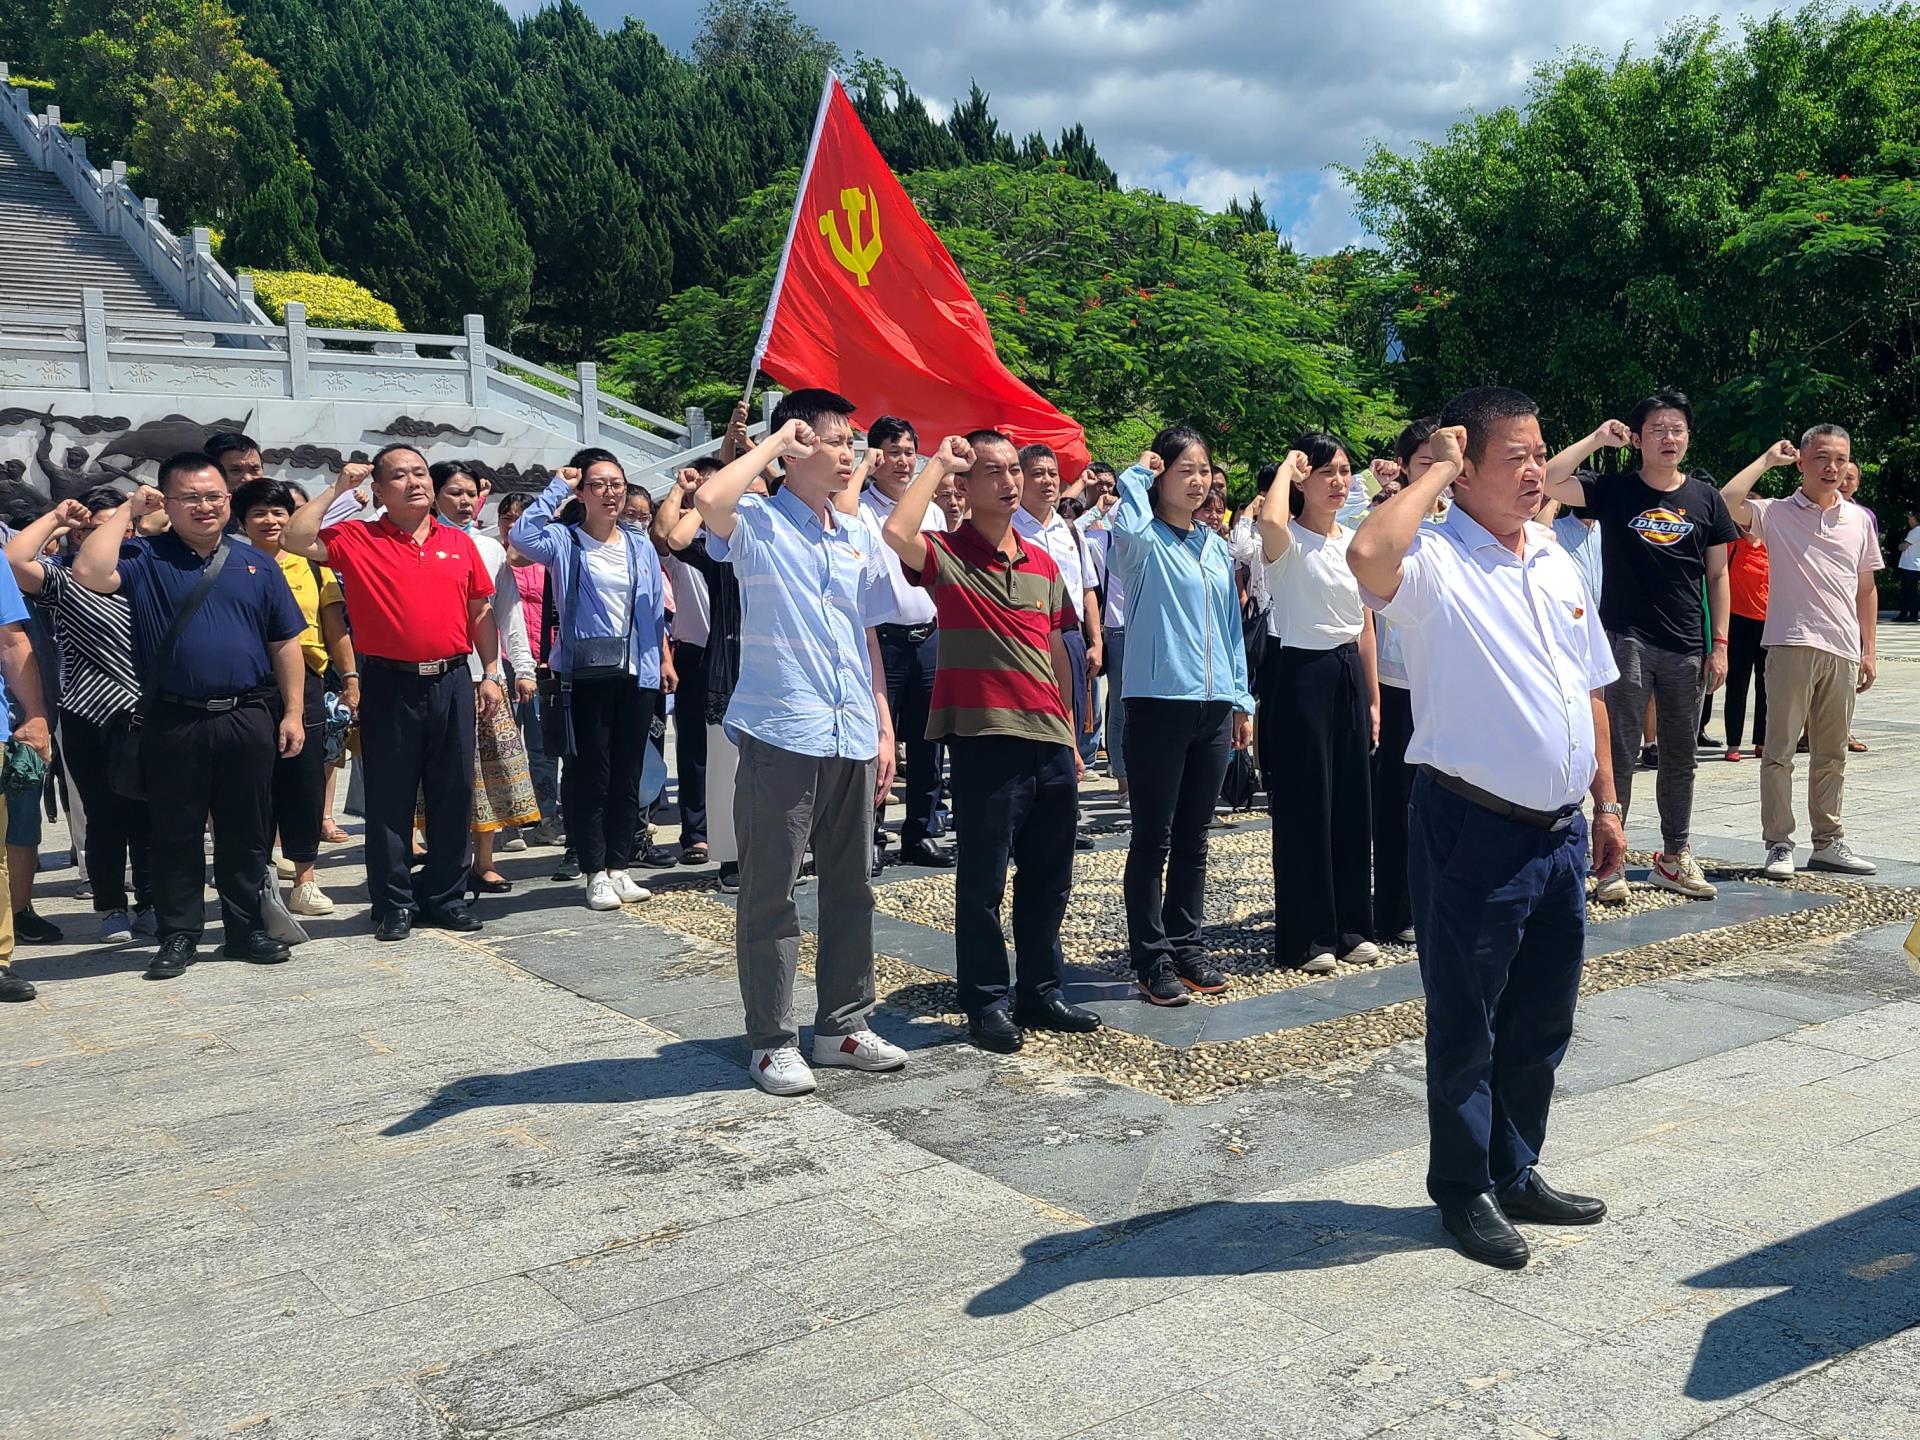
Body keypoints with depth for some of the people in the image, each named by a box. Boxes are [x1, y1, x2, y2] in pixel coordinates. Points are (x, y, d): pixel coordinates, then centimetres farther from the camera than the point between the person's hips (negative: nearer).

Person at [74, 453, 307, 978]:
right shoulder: (144, 557, 3)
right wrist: (126, 511, -8)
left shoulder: (256, 564, 10)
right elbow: (89, 572, -18)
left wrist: (292, 713, 4)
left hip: (249, 720, 2)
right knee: (174, 835, 6)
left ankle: (245, 929, 21)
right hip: (174, 722, -2)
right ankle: (178, 935, 17)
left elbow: (285, 643, 10)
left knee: (247, 834, 9)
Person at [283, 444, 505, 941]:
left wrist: (490, 674, 6)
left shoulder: (459, 543, 11)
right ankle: (394, 904, 13)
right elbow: (295, 540, -9)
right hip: (388, 685, -2)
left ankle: (446, 896, 20)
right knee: (390, 798, 4)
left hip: (452, 681, 3)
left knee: (453, 794, 7)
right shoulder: (357, 539, 3)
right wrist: (337, 489, -3)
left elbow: (481, 612, 13)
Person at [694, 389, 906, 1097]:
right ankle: (772, 1041, 13)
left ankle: (843, 1026, 25)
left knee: (851, 886, 13)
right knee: (770, 893, 2)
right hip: (781, 737, -6)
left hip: (853, 740, 6)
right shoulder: (759, 524, -5)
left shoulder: (857, 537, 14)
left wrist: (884, 727, 13)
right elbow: (708, 499, -29)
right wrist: (773, 440, -14)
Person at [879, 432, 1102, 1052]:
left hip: (1049, 740, 6)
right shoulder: (947, 554, -4)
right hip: (986, 738, -6)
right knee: (983, 879, 3)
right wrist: (939, 461, -14)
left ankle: (1041, 991, 26)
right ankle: (987, 1002, 15)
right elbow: (896, 532, -27)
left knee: (1049, 878, 13)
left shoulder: (1043, 564, 13)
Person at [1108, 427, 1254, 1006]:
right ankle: (1151, 958, 8)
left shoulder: (1217, 547, 15)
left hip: (1213, 707, 6)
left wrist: (1241, 701, 14)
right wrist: (1135, 476, -14)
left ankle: (1185, 945, 22)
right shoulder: (1145, 544, -5)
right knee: (1153, 838, 0)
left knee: (1193, 839, 13)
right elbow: (1130, 528, -32)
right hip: (1159, 703, -6)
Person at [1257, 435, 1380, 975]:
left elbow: (1365, 626, 15)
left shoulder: (1356, 541, 11)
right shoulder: (1288, 543, -9)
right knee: (1304, 804, -1)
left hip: (1350, 673, 7)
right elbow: (1270, 522, -37)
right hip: (1302, 673, -7)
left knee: (1352, 801, 11)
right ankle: (1305, 936, 9)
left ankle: (1351, 925, 23)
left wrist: (1373, 700, 13)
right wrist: (1286, 466, -18)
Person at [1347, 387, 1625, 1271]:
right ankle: (1464, 1189, 24)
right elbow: (1368, 556, -38)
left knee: (1542, 1023, 18)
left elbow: (1591, 693, 18)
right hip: (1474, 830, -7)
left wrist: (1607, 804, 15)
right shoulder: (1435, 561, -12)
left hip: (1560, 831, 7)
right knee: (1466, 1025, 7)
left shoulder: (1557, 565, 12)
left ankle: (1516, 1173, 35)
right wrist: (1435, 469, -22)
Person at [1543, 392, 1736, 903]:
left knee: (1680, 756, 12)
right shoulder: (1613, 490, 0)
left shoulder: (1705, 497, 7)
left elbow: (1717, 575, 10)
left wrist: (1719, 644, 4)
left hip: (1686, 648, 3)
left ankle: (1676, 856, 24)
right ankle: (1612, 860, 4)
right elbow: (1547, 482, -14)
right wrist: (1597, 438, -11)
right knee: (1618, 753, -3)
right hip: (1626, 640, -3)